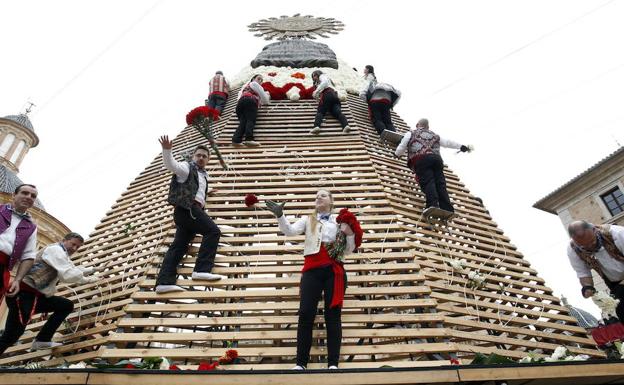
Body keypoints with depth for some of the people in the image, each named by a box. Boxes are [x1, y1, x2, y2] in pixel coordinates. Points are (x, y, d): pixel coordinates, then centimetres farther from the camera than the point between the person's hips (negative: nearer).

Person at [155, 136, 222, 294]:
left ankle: (164, 282, -6)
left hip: (194, 210, 9)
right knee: (213, 231, -18)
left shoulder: (203, 174, 31)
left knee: (179, 245, -1)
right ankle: (201, 270, -23)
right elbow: (171, 165, -15)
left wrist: (204, 193, 41)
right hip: (187, 208, -9)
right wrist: (167, 150, -31)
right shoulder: (186, 167, 6)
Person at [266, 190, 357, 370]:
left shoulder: (339, 221, 16)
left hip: (334, 269, 0)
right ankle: (301, 362, 2)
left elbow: (348, 250, 16)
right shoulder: (308, 220, 18)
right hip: (313, 267, 0)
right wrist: (279, 215, -15)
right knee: (306, 313, -5)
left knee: (333, 314, 1)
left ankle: (333, 363, 6)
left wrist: (350, 234, -2)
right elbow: (290, 231, 0)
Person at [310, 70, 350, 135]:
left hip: (327, 94, -7)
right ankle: (346, 125, -45)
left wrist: (316, 91, -6)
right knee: (338, 112, -18)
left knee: (320, 112, -18)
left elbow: (325, 82, -3)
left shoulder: (322, 76, 22)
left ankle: (317, 126, -44)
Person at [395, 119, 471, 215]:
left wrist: (397, 154, 37)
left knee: (427, 181, -17)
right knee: (440, 183, -1)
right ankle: (447, 209, -13)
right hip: (437, 158, 4)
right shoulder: (435, 136, 34)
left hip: (420, 159, -3)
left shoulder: (410, 134, 22)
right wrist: (461, 147, 52)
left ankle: (433, 205, -38)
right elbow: (447, 143, 39)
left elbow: (401, 148, 16)